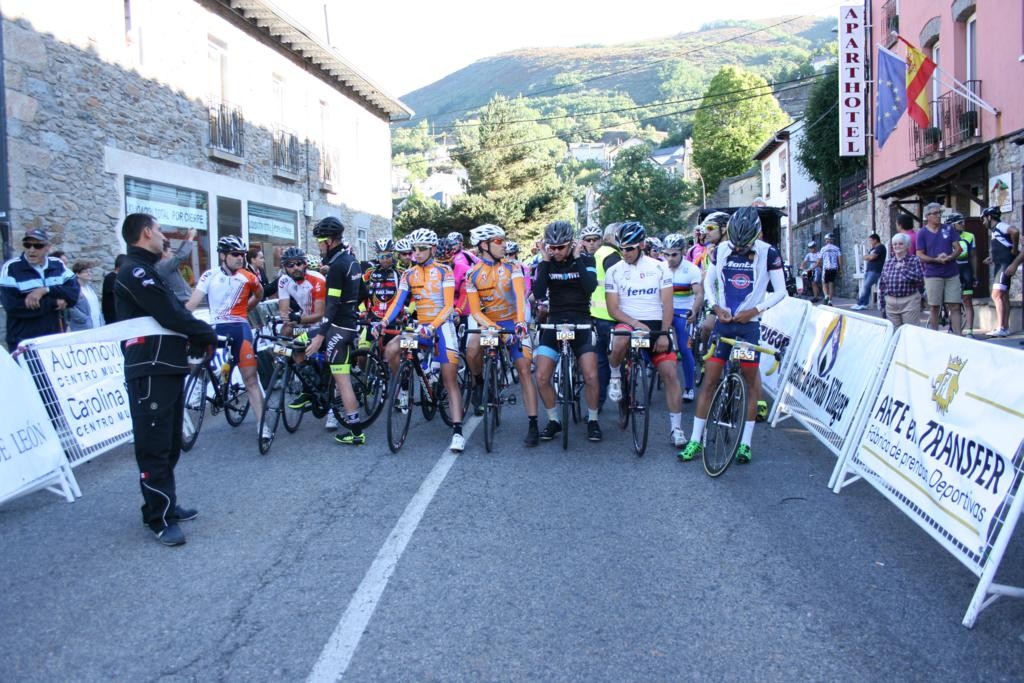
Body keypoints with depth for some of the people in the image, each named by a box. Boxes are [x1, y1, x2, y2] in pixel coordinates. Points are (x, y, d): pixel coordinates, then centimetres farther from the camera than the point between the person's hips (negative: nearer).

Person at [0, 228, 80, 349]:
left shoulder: (58, 265, 8)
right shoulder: (11, 268, -5)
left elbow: (75, 292, -5)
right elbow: (12, 306, -16)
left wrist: (45, 290, -20)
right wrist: (54, 303, -13)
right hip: (23, 344, -4)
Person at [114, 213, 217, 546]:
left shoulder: (145, 271, 21)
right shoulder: (135, 272, -13)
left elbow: (173, 312, 16)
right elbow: (171, 315, -20)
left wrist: (199, 340, 4)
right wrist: (209, 336, -7)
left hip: (166, 368, 11)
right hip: (150, 372, -11)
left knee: (170, 444, 17)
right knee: (154, 446, -5)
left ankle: (167, 504, 27)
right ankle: (159, 519, 1)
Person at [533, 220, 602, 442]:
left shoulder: (585, 258, -3)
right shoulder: (547, 262, 1)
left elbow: (590, 287, -21)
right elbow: (539, 294, -12)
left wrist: (577, 258, -19)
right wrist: (544, 261, -14)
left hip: (581, 323, -2)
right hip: (554, 322, 2)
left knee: (591, 377, -12)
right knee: (541, 377, -8)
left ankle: (592, 420, 11)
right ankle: (553, 420, 13)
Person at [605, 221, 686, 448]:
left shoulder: (659, 267, 2)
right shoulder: (614, 271, 1)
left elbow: (667, 305, 1)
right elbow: (613, 308, -3)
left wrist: (664, 333, -11)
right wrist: (636, 324, -18)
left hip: (656, 325, 1)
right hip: (628, 323, -1)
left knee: (670, 373, -10)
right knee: (620, 341, -37)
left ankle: (676, 427, 1)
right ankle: (615, 376, -4)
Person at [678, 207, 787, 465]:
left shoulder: (768, 253, -7)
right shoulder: (721, 250, 0)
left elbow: (780, 291, -2)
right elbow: (708, 282, 11)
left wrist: (755, 310, -14)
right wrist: (716, 307, -6)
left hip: (749, 324, -2)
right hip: (723, 322, 2)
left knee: (752, 382, 4)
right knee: (709, 380, 0)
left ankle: (745, 443, 14)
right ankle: (695, 441, 5)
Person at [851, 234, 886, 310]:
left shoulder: (880, 247, -5)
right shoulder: (873, 248, 24)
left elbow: (872, 257, -15)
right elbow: (865, 257, 20)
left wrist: (867, 256, 5)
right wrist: (869, 257, -1)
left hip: (875, 271, -9)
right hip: (869, 270, 9)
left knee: (865, 286, -15)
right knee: (866, 286, 2)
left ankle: (859, 304, -16)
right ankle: (864, 304, 1)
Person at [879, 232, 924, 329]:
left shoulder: (915, 260, -1)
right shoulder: (888, 261, 10)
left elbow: (920, 279, -14)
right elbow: (882, 283, 13)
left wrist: (904, 269, -16)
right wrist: (882, 302, 10)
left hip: (909, 302, -4)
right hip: (891, 302, 4)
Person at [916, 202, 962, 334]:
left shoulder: (948, 229, 8)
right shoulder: (922, 233, 1)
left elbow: (958, 248, 7)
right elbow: (920, 255, -2)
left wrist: (950, 257, -14)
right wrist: (936, 259, -18)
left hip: (952, 274, 2)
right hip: (933, 275, -2)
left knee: (955, 306, -2)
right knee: (934, 307, 3)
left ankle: (957, 336, 0)